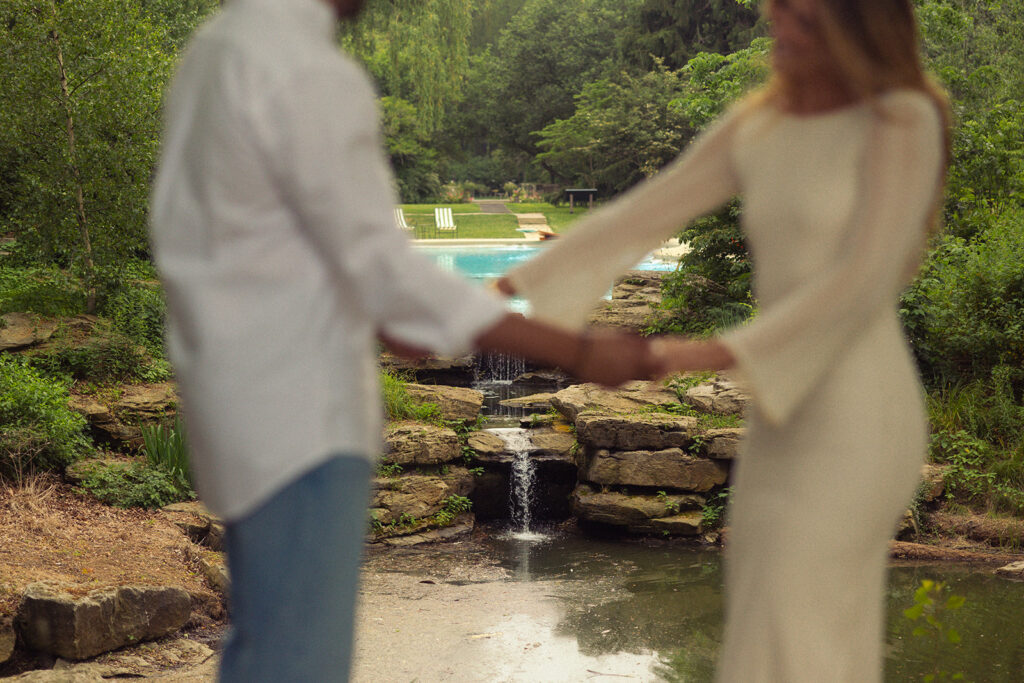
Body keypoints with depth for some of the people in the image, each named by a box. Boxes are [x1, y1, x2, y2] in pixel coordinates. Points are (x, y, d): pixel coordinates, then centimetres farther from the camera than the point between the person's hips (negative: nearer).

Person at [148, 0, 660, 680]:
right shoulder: (311, 75, -20)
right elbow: (382, 267, -21)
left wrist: (375, 315, 26)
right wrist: (578, 352, -19)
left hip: (246, 388, 10)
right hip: (295, 415, -10)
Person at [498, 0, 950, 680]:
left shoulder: (902, 120, -8)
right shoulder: (754, 128, 11)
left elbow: (861, 281, -16)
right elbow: (637, 217, 11)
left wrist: (717, 352, -20)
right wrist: (508, 287, 6)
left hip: (856, 417, -7)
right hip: (786, 419, 7)